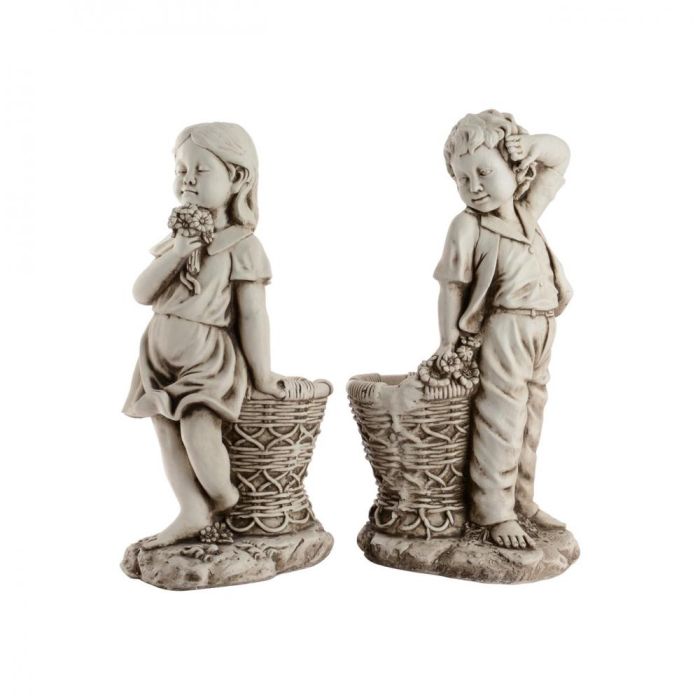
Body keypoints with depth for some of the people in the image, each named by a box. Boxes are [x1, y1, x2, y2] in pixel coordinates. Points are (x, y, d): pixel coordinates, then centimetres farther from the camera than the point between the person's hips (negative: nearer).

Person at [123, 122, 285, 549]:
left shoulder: (241, 245, -10)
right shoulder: (179, 238, 9)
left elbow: (252, 314, -11)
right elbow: (142, 294, 1)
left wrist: (262, 376, -10)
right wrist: (175, 254, -13)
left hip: (211, 357, -7)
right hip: (162, 353, 7)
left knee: (197, 428, -22)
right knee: (168, 435, 4)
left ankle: (224, 499, 4)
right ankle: (192, 514, 13)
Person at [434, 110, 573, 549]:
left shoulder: (527, 209, 8)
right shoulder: (468, 226, -9)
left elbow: (561, 157, 19)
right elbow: (452, 285, -8)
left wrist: (530, 144, 0)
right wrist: (449, 338, -11)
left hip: (542, 332, 7)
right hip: (503, 333, -7)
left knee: (530, 422, 14)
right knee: (502, 423, -4)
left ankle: (522, 501, 28)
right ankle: (496, 513, 6)